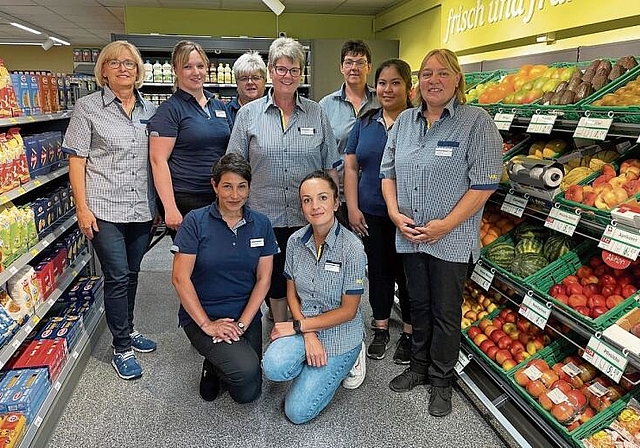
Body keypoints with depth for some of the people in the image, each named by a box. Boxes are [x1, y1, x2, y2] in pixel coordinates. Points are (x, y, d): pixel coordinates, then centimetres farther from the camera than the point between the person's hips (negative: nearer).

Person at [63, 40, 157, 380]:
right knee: (117, 277, -1)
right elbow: (76, 161, -4)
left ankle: (127, 329, 35)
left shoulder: (149, 110, 10)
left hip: (142, 208, 4)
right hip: (105, 209, -4)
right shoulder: (87, 107, -1)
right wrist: (82, 207, -10)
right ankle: (122, 349, 14)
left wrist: (161, 203, 9)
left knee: (131, 274, 16)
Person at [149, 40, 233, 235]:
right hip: (185, 200, -6)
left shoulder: (218, 106, 13)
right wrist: (170, 208, -19)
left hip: (220, 197, 6)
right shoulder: (170, 109, -5)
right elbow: (158, 160, -12)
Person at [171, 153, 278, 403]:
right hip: (201, 316, -3)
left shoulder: (261, 225, 1)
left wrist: (242, 324, -10)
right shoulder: (195, 221, -9)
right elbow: (180, 278, -12)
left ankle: (215, 363, 28)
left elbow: (263, 279, 0)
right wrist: (207, 325, -15)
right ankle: (213, 364, 11)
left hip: (247, 316, 4)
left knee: (248, 394, -3)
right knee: (245, 369, -25)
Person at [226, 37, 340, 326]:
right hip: (265, 217, 0)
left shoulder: (316, 113, 6)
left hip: (308, 218, 0)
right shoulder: (248, 114, 3)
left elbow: (330, 167, 8)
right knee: (275, 281, 13)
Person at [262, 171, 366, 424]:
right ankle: (312, 367, 6)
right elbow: (292, 294, 2)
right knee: (274, 367, -28)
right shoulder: (295, 241, -5)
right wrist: (308, 336, -13)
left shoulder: (352, 248, -20)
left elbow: (348, 310, -14)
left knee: (297, 412, -7)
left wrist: (297, 326, -14)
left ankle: (334, 367, 19)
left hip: (339, 334, -3)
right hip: (304, 327, 4)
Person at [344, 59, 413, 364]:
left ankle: (408, 334, 27)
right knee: (378, 271, 15)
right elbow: (351, 166, 8)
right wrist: (353, 208, 0)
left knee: (406, 273, 8)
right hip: (371, 214, 4)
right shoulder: (365, 123, 8)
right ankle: (381, 329, 33)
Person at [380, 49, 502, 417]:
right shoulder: (405, 120, 9)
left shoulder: (477, 121, -8)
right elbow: (388, 171, 11)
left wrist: (445, 225, -17)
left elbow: (485, 183, -14)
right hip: (409, 235, 5)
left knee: (446, 311, 9)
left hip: (452, 240, -4)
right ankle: (419, 366, 38)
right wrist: (395, 213, -4)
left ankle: (441, 380, 30)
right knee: (419, 304, 18)